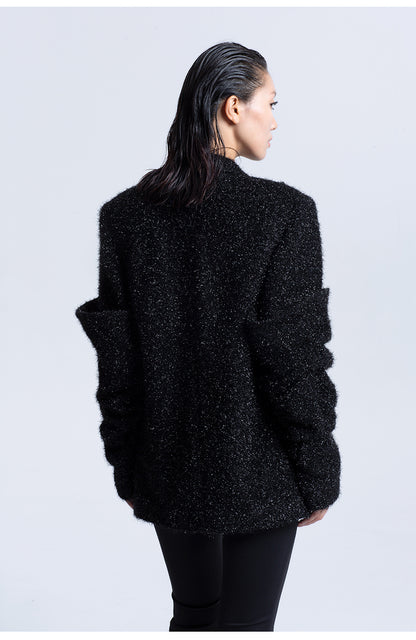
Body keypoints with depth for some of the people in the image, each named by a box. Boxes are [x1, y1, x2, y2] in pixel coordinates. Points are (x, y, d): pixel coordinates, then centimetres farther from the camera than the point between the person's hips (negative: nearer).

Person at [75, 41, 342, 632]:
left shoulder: (124, 213, -3)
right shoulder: (285, 211, -15)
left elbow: (115, 356, 0)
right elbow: (294, 355, -15)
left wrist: (127, 467, 11)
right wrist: (319, 476, -3)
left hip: (167, 466, 5)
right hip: (258, 472, -4)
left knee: (192, 613, 24)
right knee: (244, 623, 12)